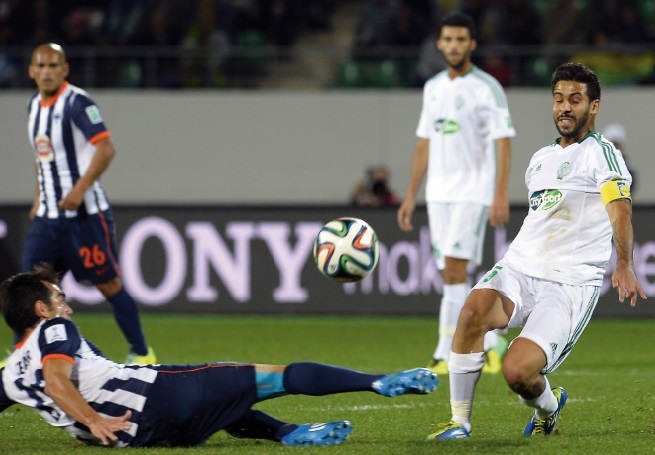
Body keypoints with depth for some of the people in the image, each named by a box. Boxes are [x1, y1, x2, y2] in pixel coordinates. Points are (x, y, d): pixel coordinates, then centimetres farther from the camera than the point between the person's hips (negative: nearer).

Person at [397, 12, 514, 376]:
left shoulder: (487, 88, -6)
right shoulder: (433, 88, 13)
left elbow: (503, 142, -10)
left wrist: (501, 196, -19)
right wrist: (411, 195, 16)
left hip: (473, 192, -7)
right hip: (439, 193, 7)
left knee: (453, 269, -14)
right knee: (451, 275, 4)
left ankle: (446, 355, -13)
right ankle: (491, 342, 15)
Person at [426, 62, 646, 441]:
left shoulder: (601, 152, -4)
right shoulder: (541, 159, 19)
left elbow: (620, 210, -21)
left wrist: (624, 265, -37)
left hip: (569, 284, -6)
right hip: (520, 267, 6)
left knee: (517, 371, -23)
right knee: (475, 309, -29)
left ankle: (548, 406, 15)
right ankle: (460, 421, -18)